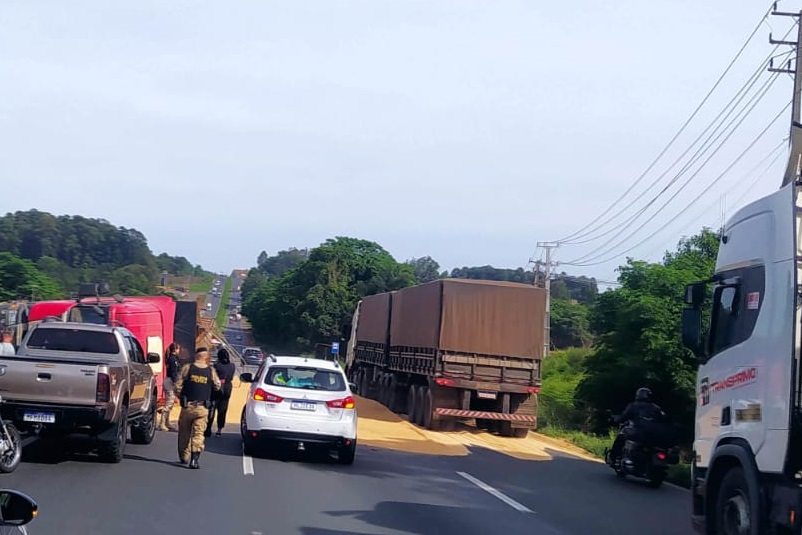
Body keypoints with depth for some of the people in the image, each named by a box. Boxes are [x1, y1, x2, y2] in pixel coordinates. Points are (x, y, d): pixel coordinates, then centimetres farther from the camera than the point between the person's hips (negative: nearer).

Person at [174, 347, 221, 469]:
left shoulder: (187, 368, -4)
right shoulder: (211, 371, -2)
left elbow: (178, 387, -4)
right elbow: (217, 386, 11)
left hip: (187, 406, 0)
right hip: (202, 408, 0)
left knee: (184, 433, 16)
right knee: (198, 434, 1)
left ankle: (184, 457, 26)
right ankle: (194, 459, -11)